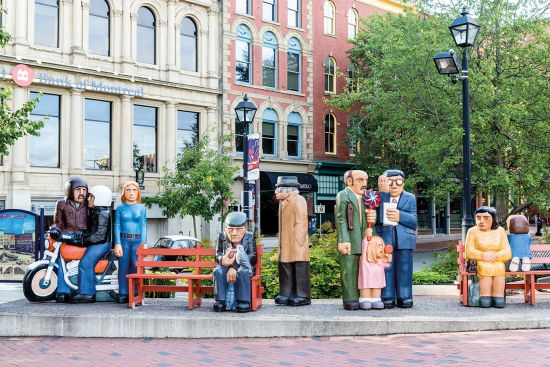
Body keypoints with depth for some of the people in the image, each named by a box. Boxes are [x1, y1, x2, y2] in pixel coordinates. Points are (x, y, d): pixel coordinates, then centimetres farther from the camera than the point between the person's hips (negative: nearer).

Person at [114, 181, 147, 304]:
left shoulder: (141, 207, 10)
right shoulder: (120, 208, 9)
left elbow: (144, 226, 6)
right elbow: (117, 226, 5)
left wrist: (143, 243, -2)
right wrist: (117, 243, -5)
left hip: (137, 240, 0)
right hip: (123, 240, 0)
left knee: (136, 267, -4)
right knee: (123, 267, 0)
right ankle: (123, 294, 5)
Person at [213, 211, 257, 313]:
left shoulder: (249, 237, 0)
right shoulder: (222, 237, 7)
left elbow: (252, 257, -13)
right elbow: (218, 254, -1)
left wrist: (235, 267, -30)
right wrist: (223, 260, -32)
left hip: (243, 266, -2)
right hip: (226, 266, 2)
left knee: (243, 272, -37)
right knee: (218, 271, -30)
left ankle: (243, 301, -29)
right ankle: (220, 301, -26)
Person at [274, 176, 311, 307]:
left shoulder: (298, 200, -8)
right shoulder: (283, 203, 19)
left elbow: (301, 223, -14)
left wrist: (298, 242, -18)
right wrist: (281, 244, 14)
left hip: (296, 245, -9)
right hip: (285, 245, 9)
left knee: (300, 270, -4)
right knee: (285, 269, 9)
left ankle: (303, 296, 1)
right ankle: (287, 295, 16)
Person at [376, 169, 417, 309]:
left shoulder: (410, 198, 14)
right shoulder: (380, 197, 10)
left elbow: (414, 221, 6)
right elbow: (377, 217, -10)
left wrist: (400, 216, -12)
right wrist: (383, 192, -16)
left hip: (404, 239, 1)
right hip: (384, 238, -1)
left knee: (404, 270, 3)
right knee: (386, 269, -1)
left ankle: (404, 298, 10)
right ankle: (387, 298, 5)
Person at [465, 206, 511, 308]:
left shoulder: (500, 231, 9)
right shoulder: (473, 231, 3)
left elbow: (507, 253, 2)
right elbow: (469, 252, -4)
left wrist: (495, 256, -15)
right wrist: (483, 255, -19)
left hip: (498, 267, 2)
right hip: (481, 266, -2)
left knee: (499, 304, -8)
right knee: (484, 303, -15)